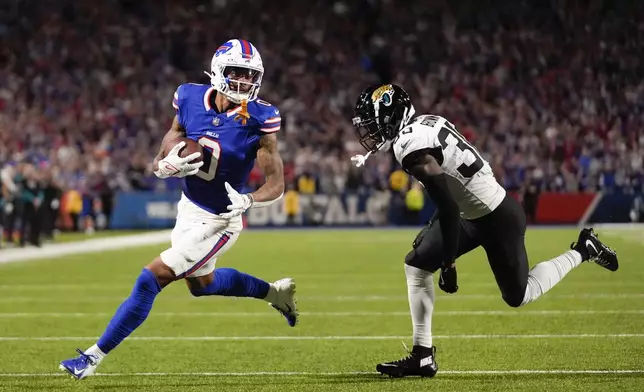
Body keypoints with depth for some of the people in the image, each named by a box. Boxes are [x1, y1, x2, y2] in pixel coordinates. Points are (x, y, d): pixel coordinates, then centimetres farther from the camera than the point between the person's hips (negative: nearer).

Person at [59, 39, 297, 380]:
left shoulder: (258, 120, -22)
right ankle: (274, 292, 49)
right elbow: (159, 164, -2)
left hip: (217, 221, -7)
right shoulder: (190, 99, -10)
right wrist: (170, 165, -26)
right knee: (202, 284, 28)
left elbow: (276, 183, -18)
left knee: (151, 279, -9)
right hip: (189, 209, 7)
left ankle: (94, 357, 2)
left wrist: (247, 201, -37)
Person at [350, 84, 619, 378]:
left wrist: (448, 264, -18)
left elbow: (449, 209, -27)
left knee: (518, 295, 11)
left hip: (497, 220, -9)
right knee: (417, 264, 3)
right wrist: (431, 231, 21)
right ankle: (423, 357, 7)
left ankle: (582, 250, 26)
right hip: (475, 212, 9)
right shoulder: (424, 124, 1)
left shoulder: (412, 150, -28)